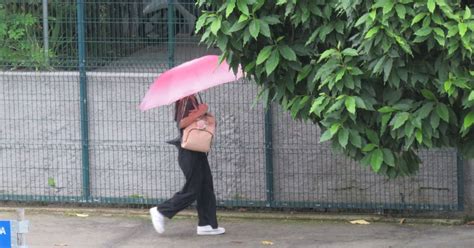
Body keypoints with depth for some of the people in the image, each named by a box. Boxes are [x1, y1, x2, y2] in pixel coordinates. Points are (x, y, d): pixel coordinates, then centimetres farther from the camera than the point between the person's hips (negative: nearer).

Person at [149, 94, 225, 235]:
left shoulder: (193, 99, 12)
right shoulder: (186, 100, -16)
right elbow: (181, 123, -26)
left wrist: (204, 111, -6)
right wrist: (200, 112, -23)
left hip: (198, 152, 10)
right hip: (189, 153, -10)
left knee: (206, 188, 9)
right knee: (192, 191, -4)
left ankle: (206, 225, 12)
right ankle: (160, 211, 6)